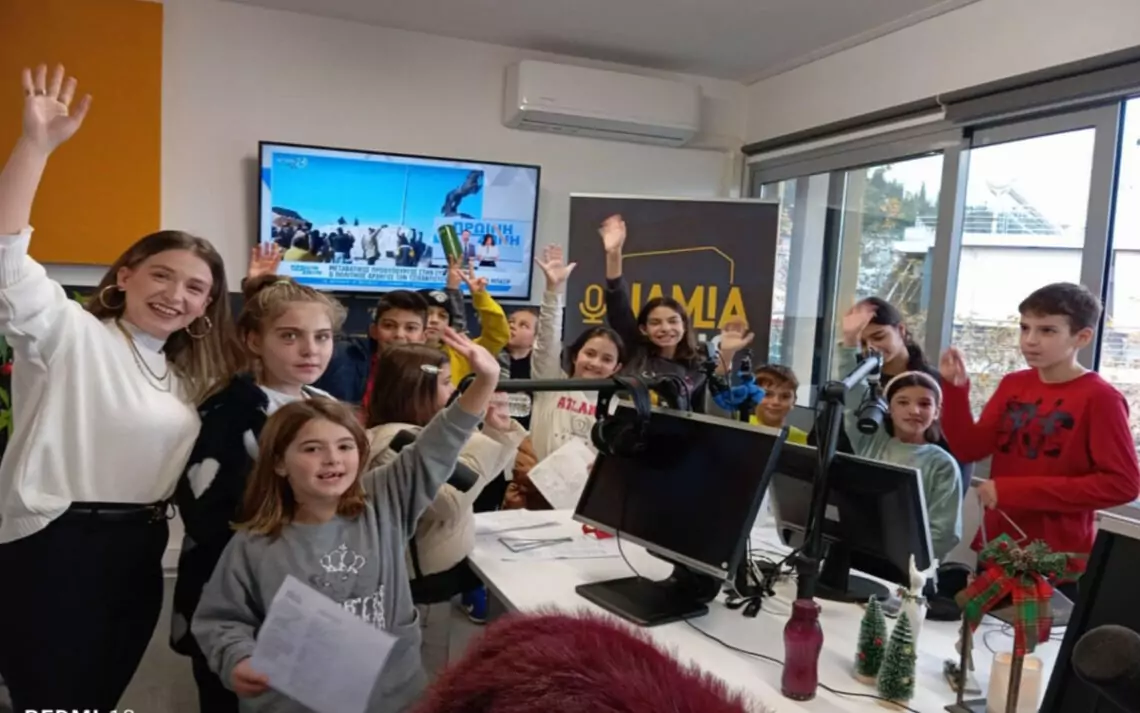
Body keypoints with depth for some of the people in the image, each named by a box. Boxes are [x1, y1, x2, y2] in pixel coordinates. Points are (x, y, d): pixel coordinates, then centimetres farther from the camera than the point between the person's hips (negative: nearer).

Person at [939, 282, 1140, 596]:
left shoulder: (1100, 398, -12)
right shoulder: (1012, 385, 5)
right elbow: (969, 449, 1)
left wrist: (1016, 491, -20)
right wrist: (956, 388, -13)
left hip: (1056, 562, -5)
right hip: (996, 547, 5)